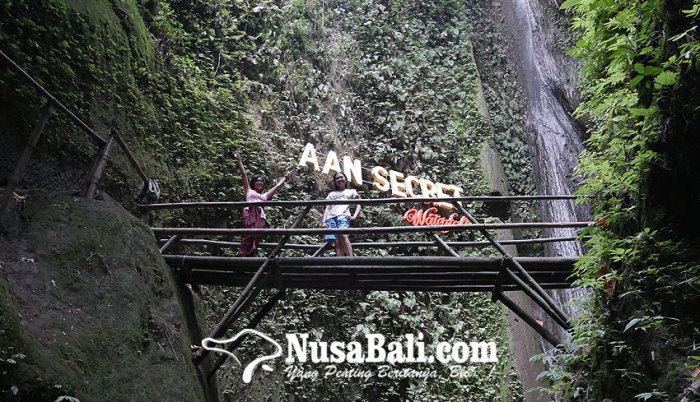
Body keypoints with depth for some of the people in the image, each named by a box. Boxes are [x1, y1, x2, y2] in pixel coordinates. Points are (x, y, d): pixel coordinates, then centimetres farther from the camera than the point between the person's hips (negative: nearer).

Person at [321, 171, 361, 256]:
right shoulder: (332, 194, 34)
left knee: (343, 235, -32)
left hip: (343, 215, -3)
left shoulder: (351, 191, 27)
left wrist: (354, 216, -4)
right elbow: (327, 208, 22)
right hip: (331, 217, 3)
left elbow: (358, 205, 17)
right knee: (337, 241, -17)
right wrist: (323, 221, 5)